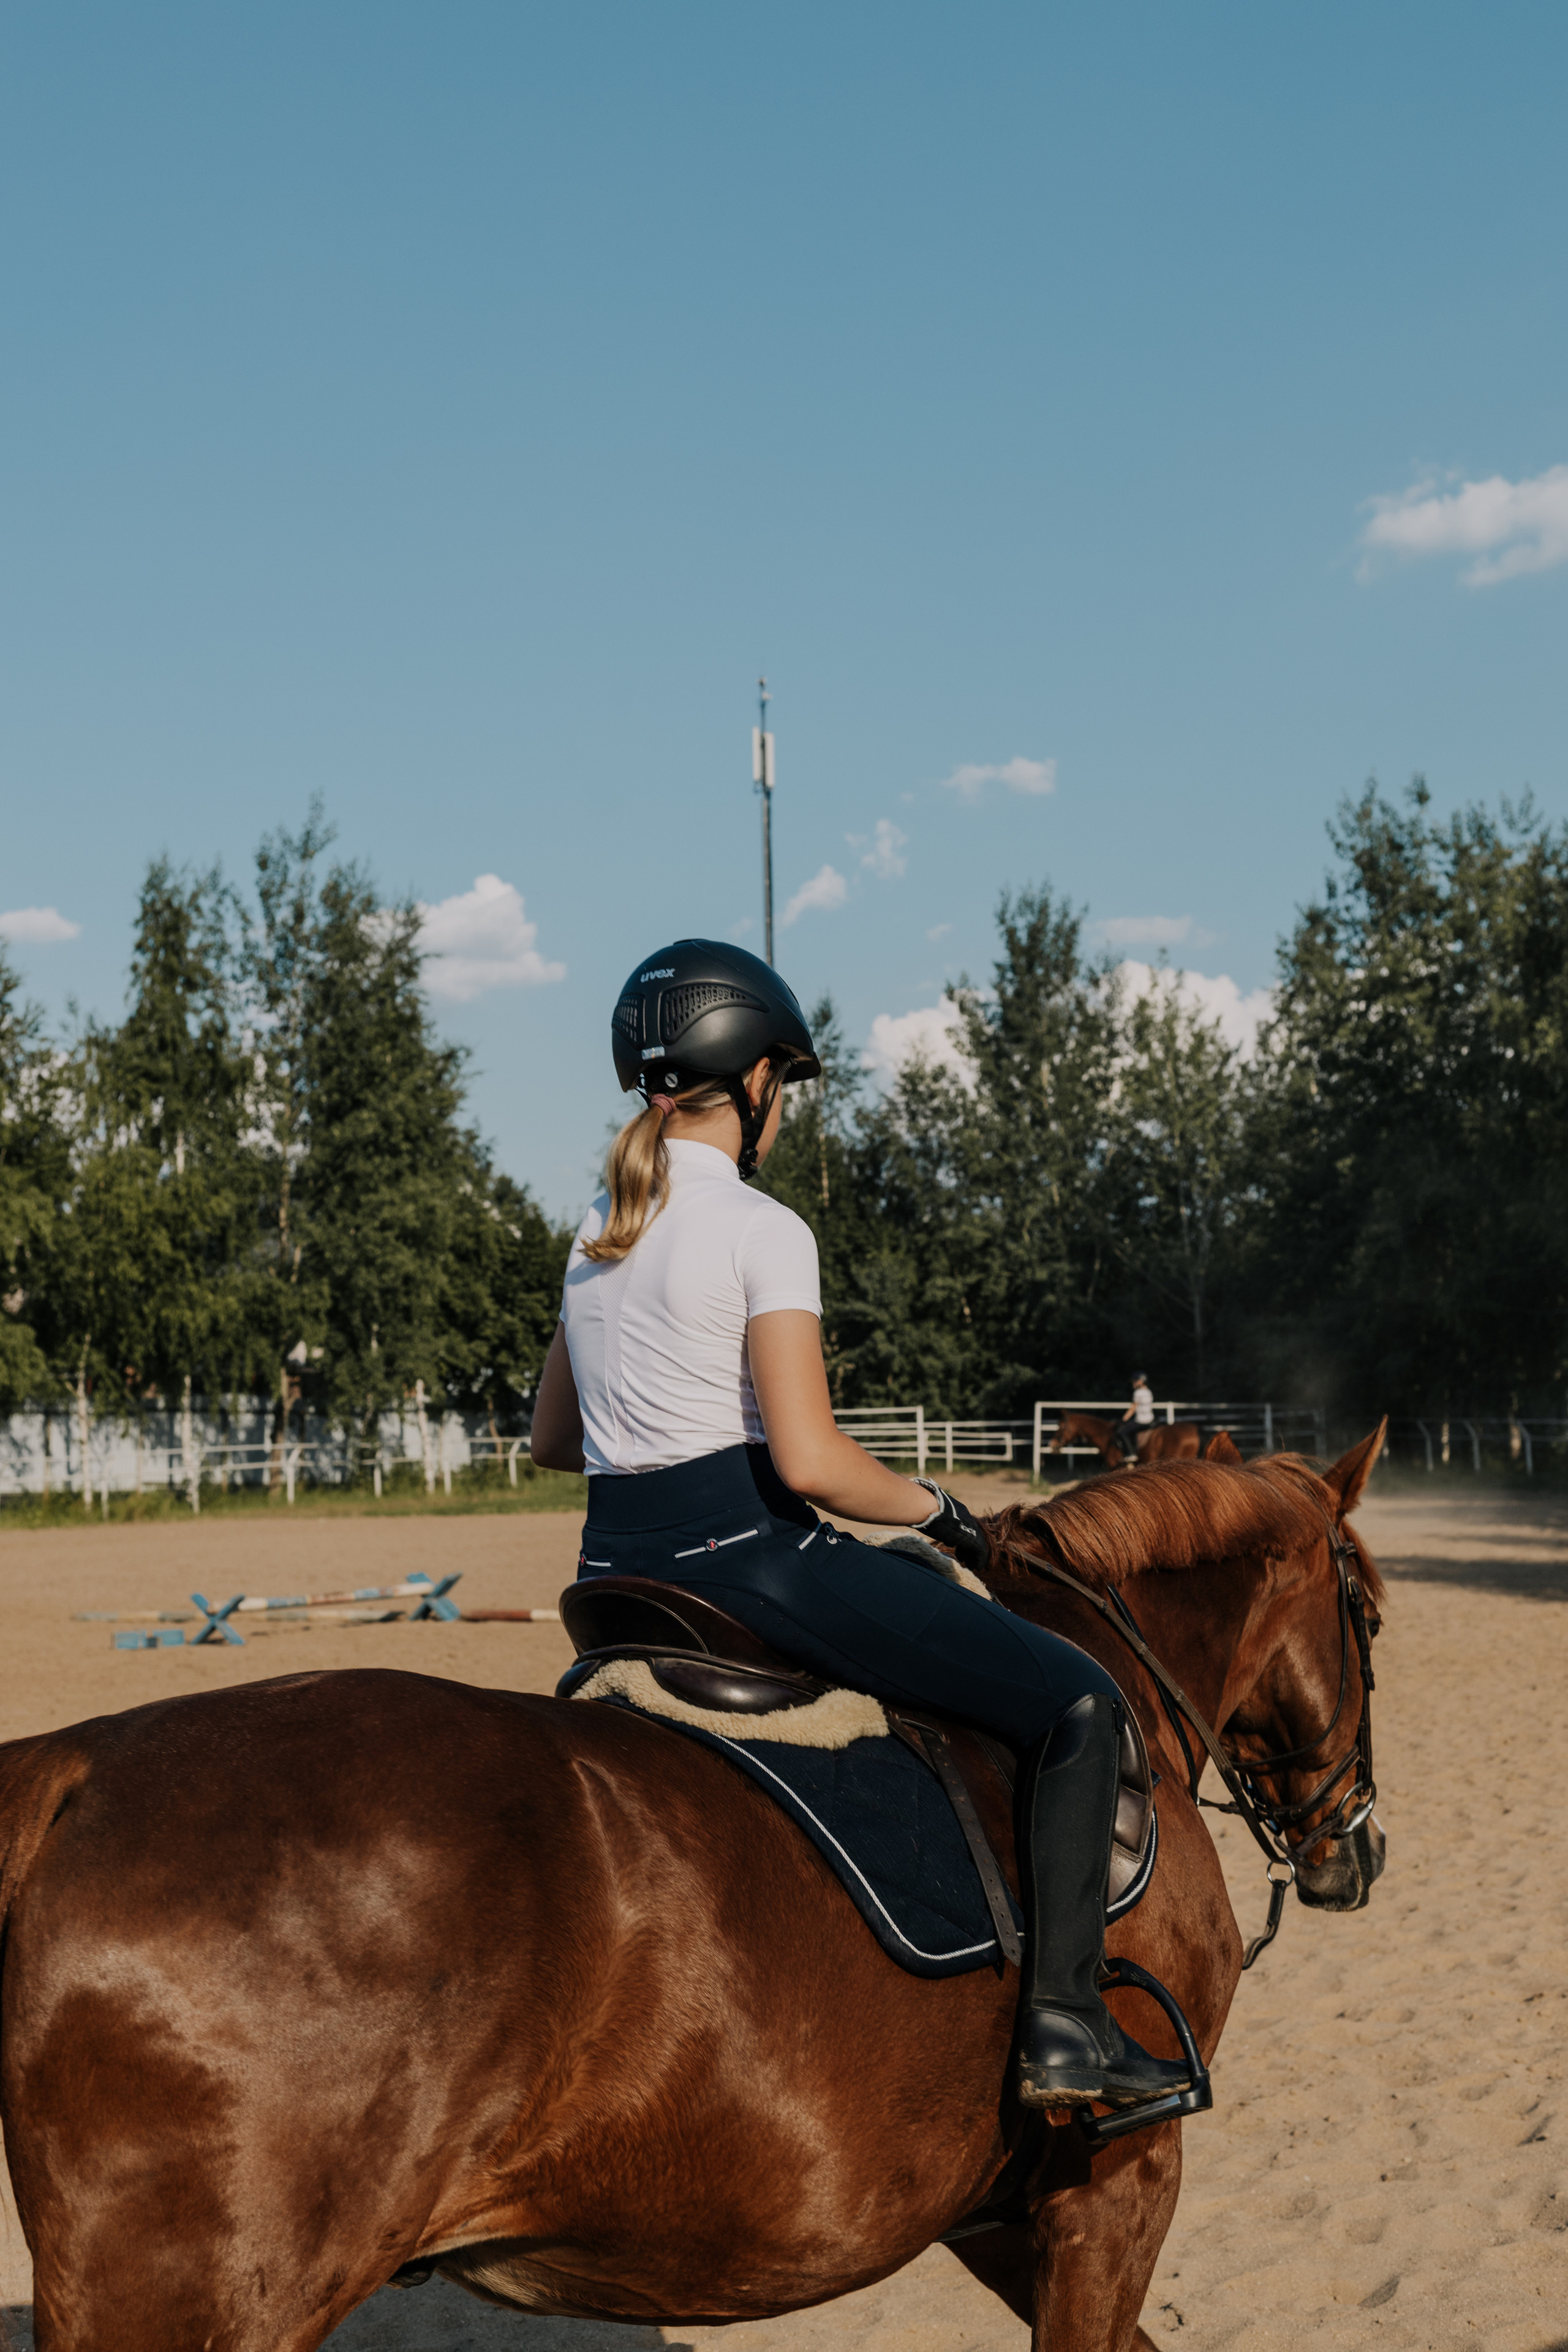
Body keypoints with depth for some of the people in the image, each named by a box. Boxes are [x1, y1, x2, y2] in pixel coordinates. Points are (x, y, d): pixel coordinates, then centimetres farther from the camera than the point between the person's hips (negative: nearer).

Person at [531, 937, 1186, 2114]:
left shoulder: (598, 1231, 12)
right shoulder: (763, 1231, -11)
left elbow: (552, 1437, 21)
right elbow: (809, 1462, -20)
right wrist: (936, 1507, -4)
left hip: (619, 1573, 9)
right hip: (745, 1556, -8)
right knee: (1077, 1702, -5)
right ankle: (1062, 2025, -8)